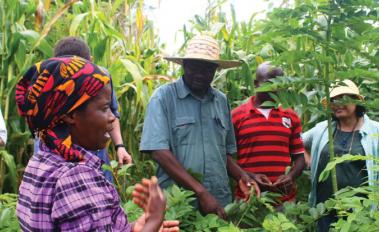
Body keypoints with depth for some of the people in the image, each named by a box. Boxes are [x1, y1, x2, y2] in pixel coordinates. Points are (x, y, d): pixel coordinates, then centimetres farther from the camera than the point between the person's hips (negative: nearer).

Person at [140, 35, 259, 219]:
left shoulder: (221, 101, 8)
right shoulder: (164, 97, -8)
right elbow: (160, 152, -16)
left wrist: (241, 175, -2)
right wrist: (201, 192, -20)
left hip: (219, 203, 5)